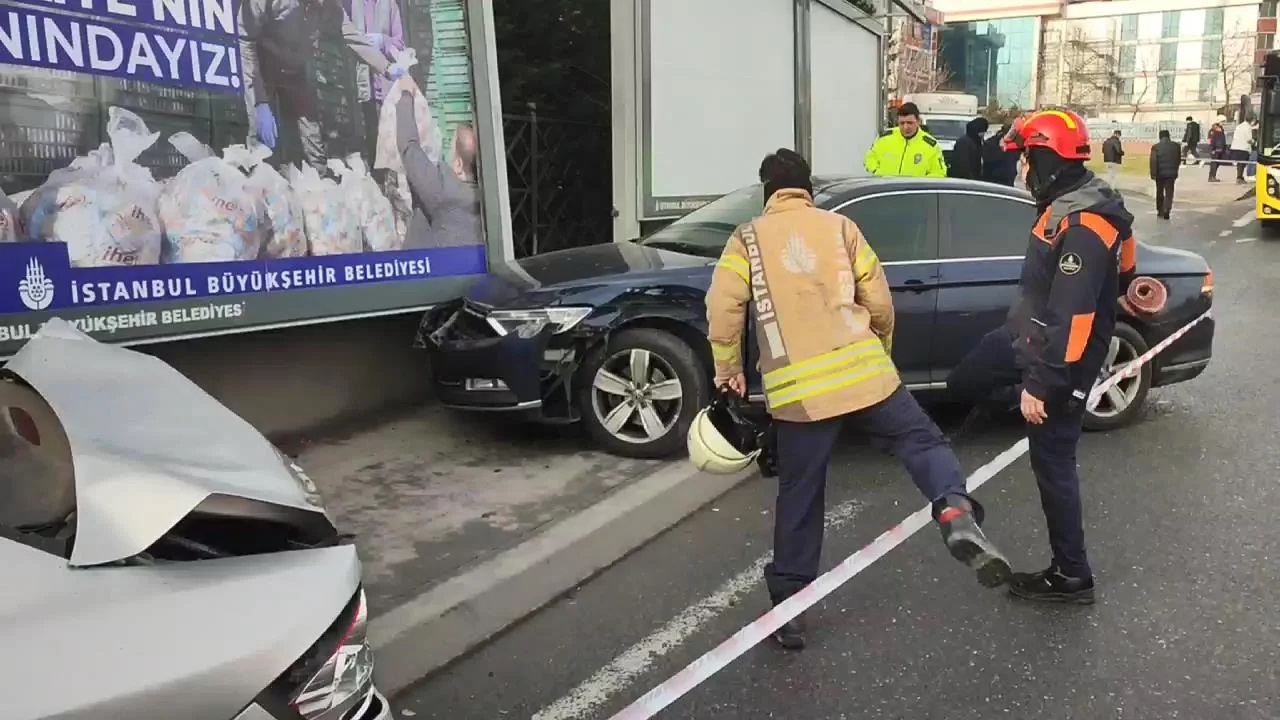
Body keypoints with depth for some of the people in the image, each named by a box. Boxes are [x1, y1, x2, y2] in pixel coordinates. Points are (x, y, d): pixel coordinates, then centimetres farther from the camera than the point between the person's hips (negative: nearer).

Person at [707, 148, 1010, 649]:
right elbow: (880, 304, 10)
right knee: (922, 441, 14)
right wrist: (879, 354, 27)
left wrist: (728, 371, 12)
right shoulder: (840, 227, 11)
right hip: (863, 371, 0)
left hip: (796, 389, 0)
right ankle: (957, 517, -15)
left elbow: (723, 312, -2)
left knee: (799, 498, 9)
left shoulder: (747, 240, 8)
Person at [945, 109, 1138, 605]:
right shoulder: (1069, 206, 4)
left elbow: (1073, 319, -30)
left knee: (1053, 465, 1)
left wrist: (1040, 385, -26)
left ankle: (1072, 577, 15)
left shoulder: (1082, 228, -28)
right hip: (1030, 335, 9)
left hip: (1061, 357, -9)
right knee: (964, 382, 20)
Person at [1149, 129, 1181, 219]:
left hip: (1160, 173, -1)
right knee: (1169, 193, 3)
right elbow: (1179, 160, 10)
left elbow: (1153, 161, -14)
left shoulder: (1155, 147, -8)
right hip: (1172, 173, 1)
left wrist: (1153, 174, -11)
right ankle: (1167, 210, -16)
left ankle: (1160, 211, 20)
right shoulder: (1176, 146, 2)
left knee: (1159, 193, 13)